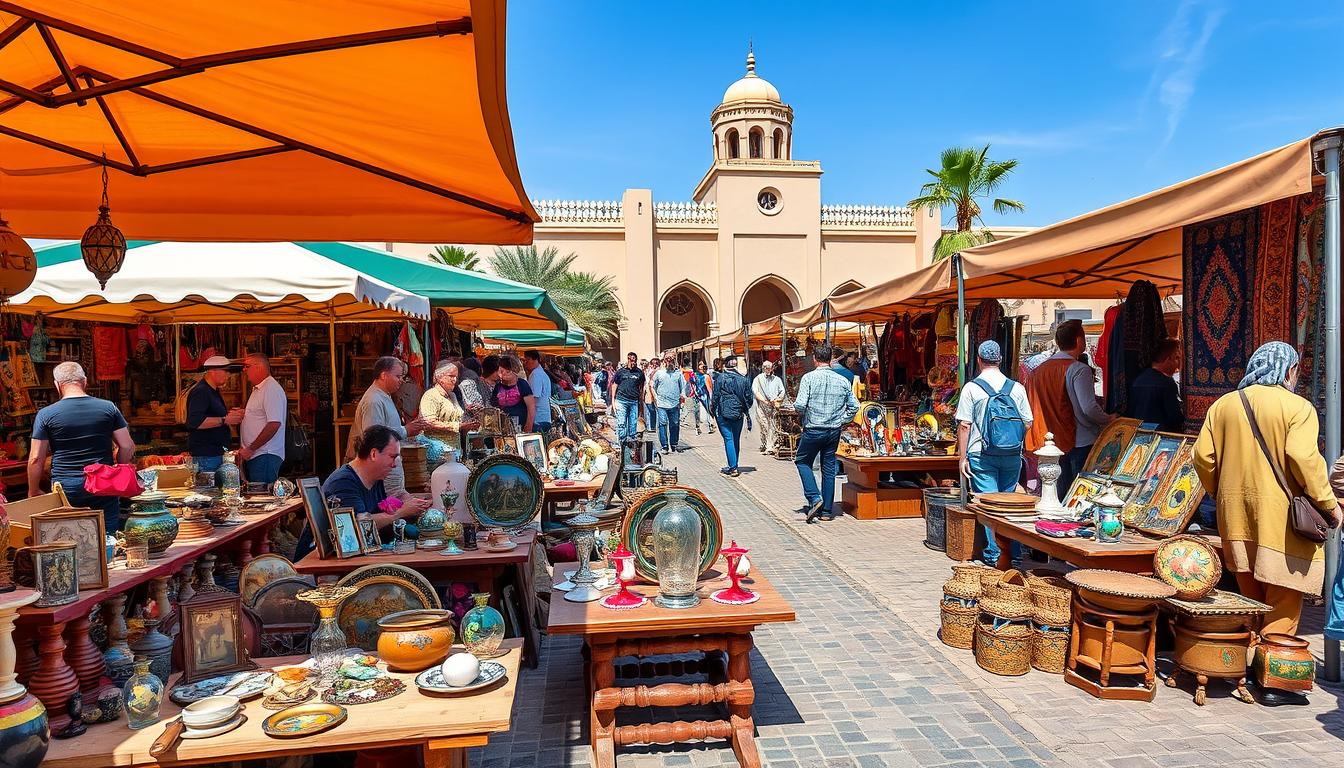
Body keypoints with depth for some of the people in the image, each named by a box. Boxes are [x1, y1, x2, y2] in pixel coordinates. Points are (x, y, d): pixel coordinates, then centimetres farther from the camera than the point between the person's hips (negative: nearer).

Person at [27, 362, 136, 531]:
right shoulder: (108, 408, 0)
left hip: (65, 487, 0)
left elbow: (36, 459, -1)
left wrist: (33, 491, 12)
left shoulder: (46, 414, -2)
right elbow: (127, 447, 0)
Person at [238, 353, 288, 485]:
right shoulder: (257, 389, 21)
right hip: (254, 455, 10)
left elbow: (274, 424, -23)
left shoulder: (272, 389, -13)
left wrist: (251, 449, -18)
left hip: (265, 456, -10)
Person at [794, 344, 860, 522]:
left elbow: (800, 405, -18)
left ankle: (814, 498, -2)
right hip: (834, 431, 4)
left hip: (813, 429, -4)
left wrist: (795, 403, 4)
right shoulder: (843, 380, 2)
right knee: (829, 469, 11)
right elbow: (854, 406, 4)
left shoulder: (809, 377, -11)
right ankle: (827, 510, 15)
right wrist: (842, 421, 13)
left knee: (802, 461, 16)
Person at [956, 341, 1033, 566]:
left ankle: (993, 554, 4)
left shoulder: (971, 388, -6)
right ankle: (1014, 552, 17)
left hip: (982, 456, -3)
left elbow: (964, 425, -7)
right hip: (1013, 456, 3)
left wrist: (963, 457, -2)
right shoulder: (1017, 388, 2)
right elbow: (1028, 423, 6)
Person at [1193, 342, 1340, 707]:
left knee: (1250, 599, 17)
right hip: (1280, 519, -5)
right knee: (1283, 605, 2)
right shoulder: (1297, 407, -5)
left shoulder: (1223, 405, 9)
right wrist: (1329, 504, -8)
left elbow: (1203, 457, 5)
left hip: (1235, 518, 5)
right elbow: (1303, 458, -18)